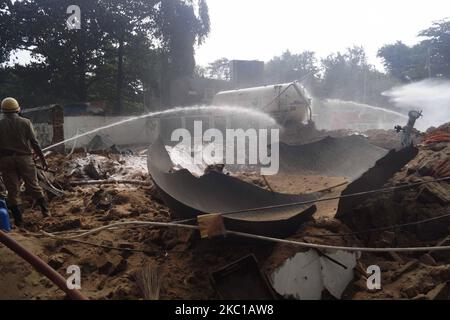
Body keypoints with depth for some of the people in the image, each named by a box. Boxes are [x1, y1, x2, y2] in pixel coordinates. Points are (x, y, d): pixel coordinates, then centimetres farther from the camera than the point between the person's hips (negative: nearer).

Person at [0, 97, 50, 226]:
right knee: (33, 185, 10)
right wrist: (43, 158, 1)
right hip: (24, 158, 0)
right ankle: (45, 210, 10)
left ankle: (18, 219, 8)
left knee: (12, 190, 6)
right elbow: (34, 142, -3)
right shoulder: (25, 122, 0)